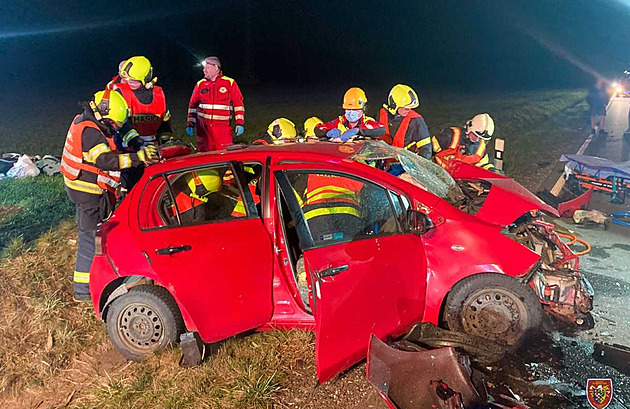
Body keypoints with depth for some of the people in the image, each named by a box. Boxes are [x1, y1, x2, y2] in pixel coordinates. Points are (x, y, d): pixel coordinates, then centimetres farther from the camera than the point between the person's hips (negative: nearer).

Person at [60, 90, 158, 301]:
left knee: (90, 233, 23)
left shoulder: (83, 121, 8)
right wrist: (137, 158, -48)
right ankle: (83, 289, 5)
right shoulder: (90, 131, -25)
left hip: (82, 188, 11)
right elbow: (105, 161, -39)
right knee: (91, 237, -3)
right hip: (88, 193, -11)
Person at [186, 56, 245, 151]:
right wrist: (190, 124, 8)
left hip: (223, 128, -2)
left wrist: (239, 123, -4)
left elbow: (238, 104, 4)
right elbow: (192, 105, 15)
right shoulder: (200, 84, 11)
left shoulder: (230, 83, 3)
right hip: (203, 128, 3)